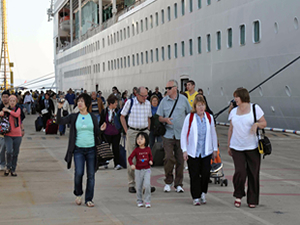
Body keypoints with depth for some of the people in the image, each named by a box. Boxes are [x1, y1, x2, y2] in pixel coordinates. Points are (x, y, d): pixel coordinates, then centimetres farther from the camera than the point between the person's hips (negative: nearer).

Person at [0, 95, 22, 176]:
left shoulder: (18, 109, 5)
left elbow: (16, 114, -16)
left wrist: (7, 110, -11)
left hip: (17, 135, 1)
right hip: (8, 135, -1)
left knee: (15, 153, 5)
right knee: (9, 151, -17)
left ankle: (13, 170, 18)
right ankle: (8, 167, 6)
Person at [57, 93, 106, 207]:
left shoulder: (93, 117, 7)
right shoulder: (74, 117, 5)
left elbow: (96, 133, 11)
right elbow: (60, 121, -7)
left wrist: (101, 130, -10)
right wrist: (59, 109, -18)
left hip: (91, 149, 1)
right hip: (78, 149, -1)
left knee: (91, 175, 2)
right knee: (79, 173, -12)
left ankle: (89, 199, 13)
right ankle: (78, 194, 15)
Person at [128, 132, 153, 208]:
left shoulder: (148, 149, -1)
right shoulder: (136, 150, -6)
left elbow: (150, 156, 16)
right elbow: (130, 158, -8)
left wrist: (151, 161, -4)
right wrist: (131, 164, -25)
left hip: (147, 170, 0)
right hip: (138, 170, 0)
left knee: (147, 185, -17)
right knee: (139, 187, 6)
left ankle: (147, 201, -7)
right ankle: (139, 201, 22)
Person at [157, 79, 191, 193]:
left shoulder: (183, 99, 4)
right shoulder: (164, 101, 6)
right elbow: (159, 118, 9)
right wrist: (165, 120, -12)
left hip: (181, 134, 0)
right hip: (168, 134, 0)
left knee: (180, 160, 3)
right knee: (169, 158, -12)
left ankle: (178, 184, 14)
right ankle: (168, 182, 5)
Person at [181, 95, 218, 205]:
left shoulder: (209, 117, 5)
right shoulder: (189, 117, -5)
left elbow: (213, 134, 14)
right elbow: (184, 134, -2)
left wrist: (215, 149, 14)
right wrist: (184, 150, -6)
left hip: (206, 151, 2)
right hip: (193, 152, -2)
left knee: (206, 173, -3)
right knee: (194, 175, 1)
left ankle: (203, 193, 21)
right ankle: (196, 197, 11)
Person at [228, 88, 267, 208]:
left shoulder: (255, 108, 1)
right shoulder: (233, 111, 12)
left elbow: (264, 123, 5)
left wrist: (257, 124, -17)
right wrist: (229, 145, 16)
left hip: (252, 147, -2)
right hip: (237, 147, 2)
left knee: (253, 174, 1)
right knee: (240, 172, -11)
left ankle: (252, 200, 15)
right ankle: (238, 196, 12)